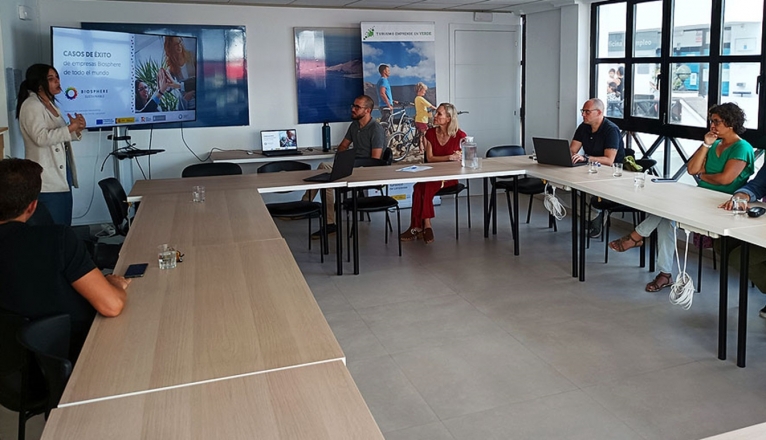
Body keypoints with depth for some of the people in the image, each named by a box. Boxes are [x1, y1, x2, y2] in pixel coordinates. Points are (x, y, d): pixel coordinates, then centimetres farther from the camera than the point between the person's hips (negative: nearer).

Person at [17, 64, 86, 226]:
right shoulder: (31, 105, -12)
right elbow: (42, 137, -24)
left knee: (64, 225, 12)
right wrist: (71, 127, -23)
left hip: (62, 174, 9)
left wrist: (76, 130, 1)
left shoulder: (51, 104, 17)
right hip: (48, 179, -9)